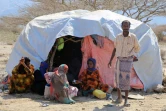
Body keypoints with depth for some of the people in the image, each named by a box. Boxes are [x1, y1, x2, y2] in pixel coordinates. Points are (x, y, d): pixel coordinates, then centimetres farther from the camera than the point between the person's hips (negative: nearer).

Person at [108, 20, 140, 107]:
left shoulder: (133, 37, -8)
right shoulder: (118, 37, 2)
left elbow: (137, 48, 9)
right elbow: (115, 49, 11)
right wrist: (110, 60, 7)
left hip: (128, 60, -4)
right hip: (119, 60, 4)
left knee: (126, 79, -10)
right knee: (118, 79, 6)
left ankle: (126, 100, -3)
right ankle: (119, 98, 22)